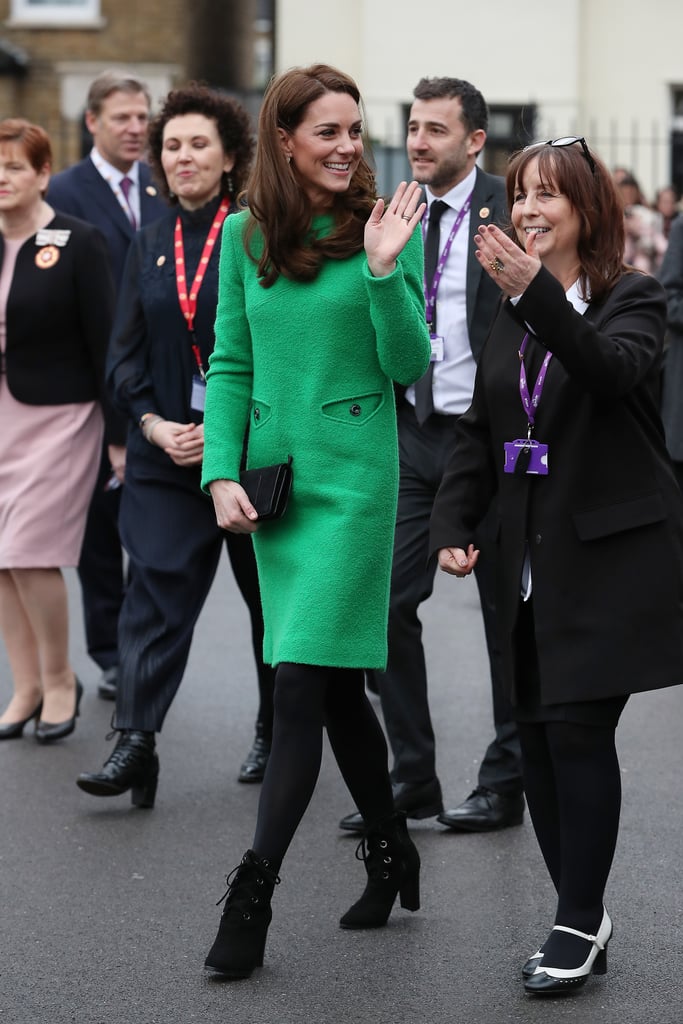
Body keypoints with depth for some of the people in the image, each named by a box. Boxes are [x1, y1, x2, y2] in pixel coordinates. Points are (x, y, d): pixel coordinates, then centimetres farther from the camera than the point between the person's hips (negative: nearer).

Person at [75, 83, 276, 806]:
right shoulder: (151, 244, 8)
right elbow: (125, 352, 9)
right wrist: (153, 423, -6)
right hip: (166, 450, 3)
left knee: (270, 594, 10)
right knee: (156, 592, -6)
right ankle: (135, 745, -10)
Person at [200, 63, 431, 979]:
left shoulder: (387, 227, -4)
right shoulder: (245, 236, 5)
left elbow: (408, 365, -6)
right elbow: (231, 365, 9)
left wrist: (384, 271, -20)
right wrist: (223, 474, -2)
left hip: (353, 474, -4)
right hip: (273, 475, 4)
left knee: (305, 680, -10)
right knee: (337, 683, 12)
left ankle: (253, 893, -10)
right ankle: (390, 851, 28)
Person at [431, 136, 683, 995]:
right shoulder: (512, 314, 15)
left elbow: (614, 370, -27)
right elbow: (479, 431, 16)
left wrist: (535, 292, -38)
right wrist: (452, 523, 2)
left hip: (612, 554, -6)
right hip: (534, 561, 6)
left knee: (576, 727, -12)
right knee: (537, 733, 4)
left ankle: (579, 923, -4)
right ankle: (583, 922, 12)